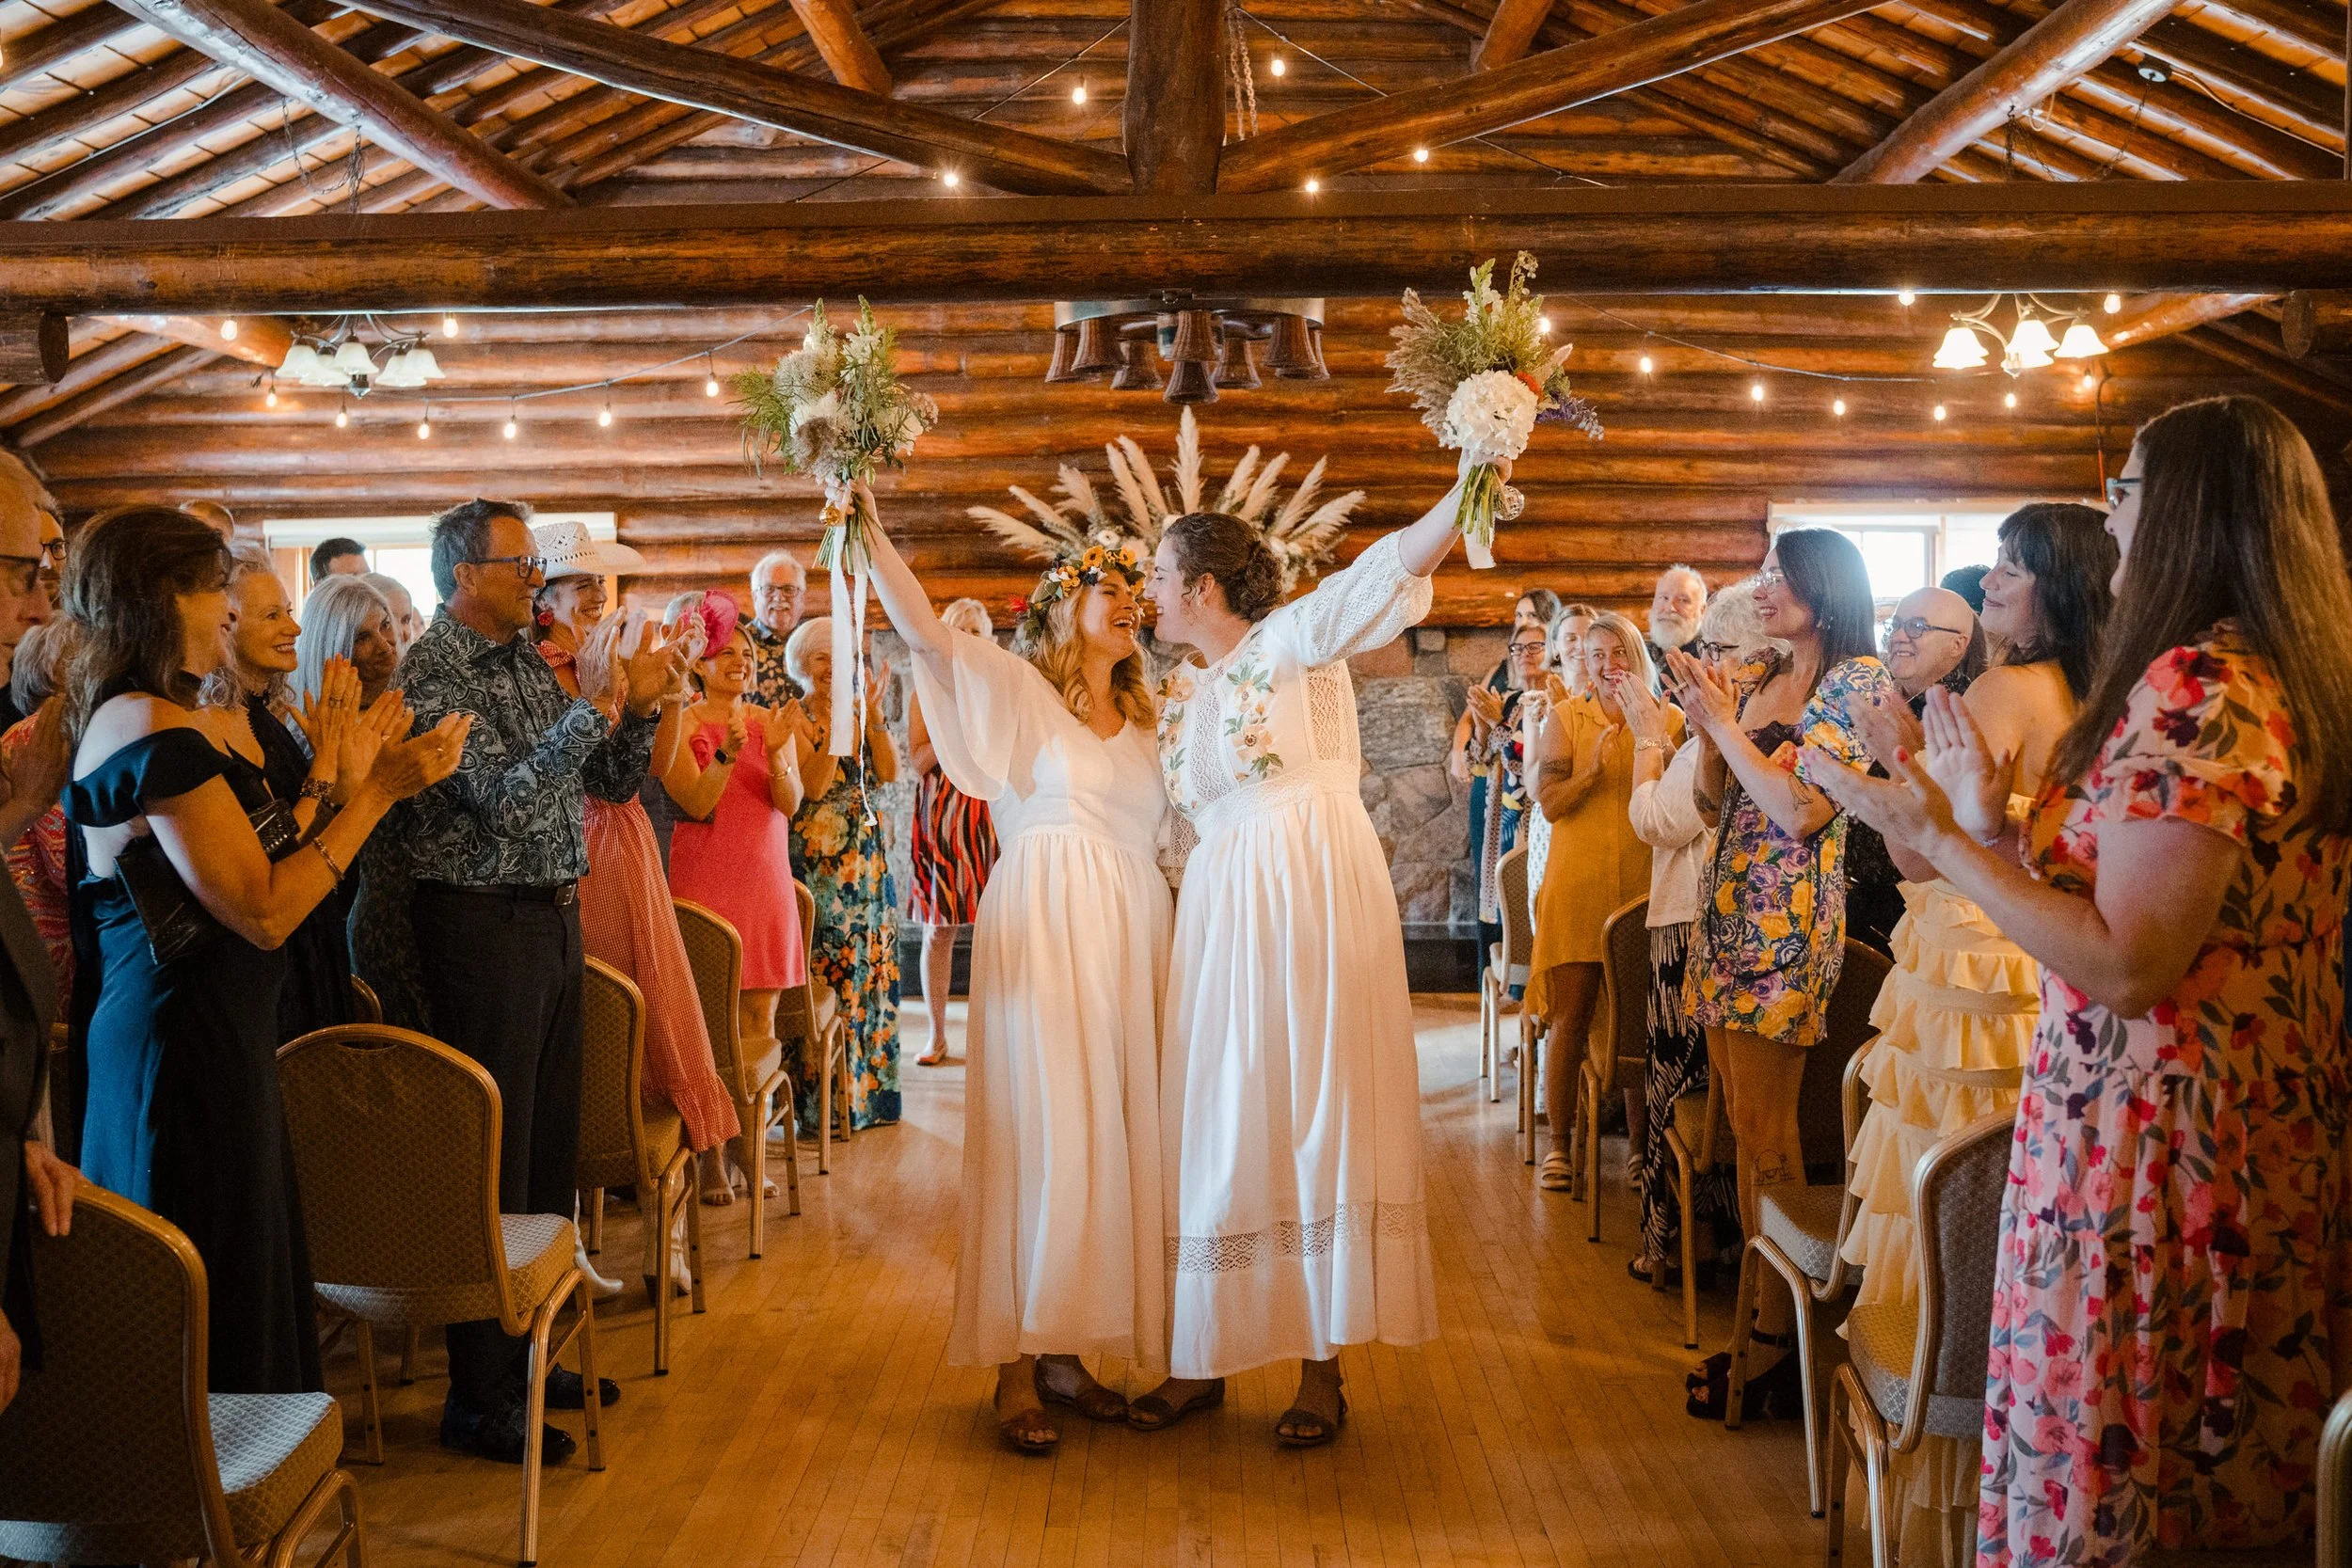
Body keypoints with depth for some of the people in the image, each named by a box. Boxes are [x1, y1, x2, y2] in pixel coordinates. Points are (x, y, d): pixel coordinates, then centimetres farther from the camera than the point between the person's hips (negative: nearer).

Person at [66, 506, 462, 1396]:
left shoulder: (125, 720, 13)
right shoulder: (160, 730, -19)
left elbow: (255, 861, 8)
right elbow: (265, 913, -22)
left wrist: (335, 779, 13)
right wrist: (378, 790, -17)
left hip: (197, 1030, 10)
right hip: (192, 1046, -10)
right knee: (218, 1290, 3)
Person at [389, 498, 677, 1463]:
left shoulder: (531, 664, 12)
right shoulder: (432, 675, -12)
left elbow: (612, 783, 14)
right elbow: (504, 797, -22)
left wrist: (638, 708, -4)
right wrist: (597, 709, -20)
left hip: (554, 916, 8)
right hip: (483, 926, -8)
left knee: (550, 1147, 16)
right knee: (492, 1163, -3)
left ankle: (530, 1352, 30)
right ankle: (478, 1399, 7)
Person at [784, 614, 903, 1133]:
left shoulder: (862, 712, 11)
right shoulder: (795, 718, -4)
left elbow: (889, 771, -2)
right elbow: (812, 786, -17)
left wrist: (871, 715, -11)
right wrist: (836, 725, -22)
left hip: (868, 852, 5)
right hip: (817, 854, -5)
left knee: (872, 965, 7)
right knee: (825, 970, -4)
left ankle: (868, 1091, 17)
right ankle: (822, 1101, 3)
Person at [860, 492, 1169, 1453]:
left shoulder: (1142, 717, 18)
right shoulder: (1021, 690, 2)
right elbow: (922, 628, -9)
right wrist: (868, 532, -16)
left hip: (1130, 935, 6)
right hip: (1046, 929, -5)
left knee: (1109, 1132, 5)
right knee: (1039, 1133, -7)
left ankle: (1066, 1348, 14)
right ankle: (1017, 1367, 0)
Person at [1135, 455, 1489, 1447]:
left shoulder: (1295, 638, -3)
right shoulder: (1180, 693, 17)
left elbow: (1393, 565, -17)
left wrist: (1467, 490, -30)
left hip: (1315, 892, -6)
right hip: (1221, 908, 6)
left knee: (1317, 1106, -2)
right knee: (1217, 1115, 6)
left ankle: (1323, 1367, 6)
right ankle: (1202, 1356, 16)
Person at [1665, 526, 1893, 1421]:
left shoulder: (1857, 680, -8)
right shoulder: (1755, 680, 15)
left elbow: (1800, 810, -18)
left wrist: (1725, 721, -13)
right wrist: (1707, 725, 0)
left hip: (1786, 926, -8)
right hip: (1727, 916, 8)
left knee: (1765, 1133, -4)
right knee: (1744, 1126, 10)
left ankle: (1779, 1332, 5)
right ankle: (1758, 1302, 18)